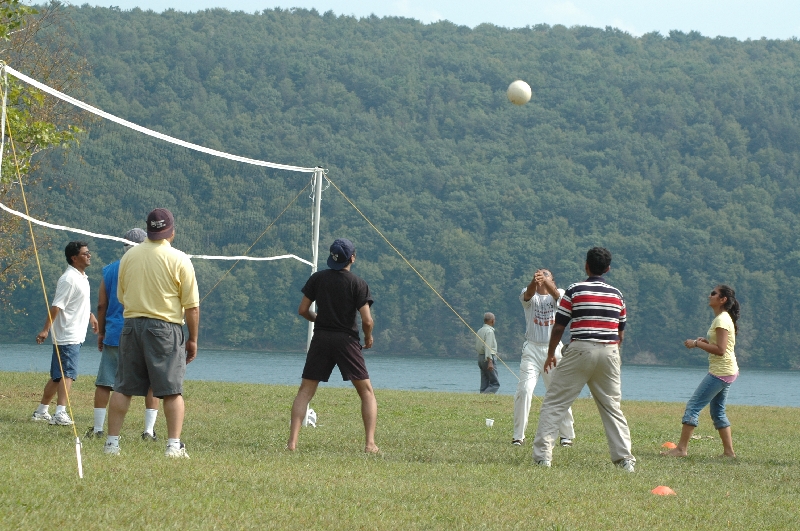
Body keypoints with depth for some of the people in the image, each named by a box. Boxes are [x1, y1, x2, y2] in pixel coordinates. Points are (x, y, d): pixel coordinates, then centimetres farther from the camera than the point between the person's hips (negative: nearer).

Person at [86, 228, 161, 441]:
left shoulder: (110, 270, 6)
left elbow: (101, 305, 7)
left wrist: (101, 333, 16)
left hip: (114, 335, 2)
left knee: (104, 383, 7)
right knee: (152, 383, 5)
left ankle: (98, 429, 7)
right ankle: (149, 430, -2)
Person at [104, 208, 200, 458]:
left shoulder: (129, 256, 6)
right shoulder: (179, 260, -5)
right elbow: (192, 306, -5)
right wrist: (193, 339, 3)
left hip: (132, 325, 3)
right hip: (166, 328, -3)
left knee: (123, 388, 8)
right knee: (172, 390, 1)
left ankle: (112, 442, 8)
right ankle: (174, 445, -4)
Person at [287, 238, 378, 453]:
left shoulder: (318, 278, 3)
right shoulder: (358, 284, -5)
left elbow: (302, 310, 5)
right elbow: (367, 320, -11)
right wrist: (368, 338, 10)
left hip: (321, 339, 2)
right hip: (347, 339, -2)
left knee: (305, 391, 8)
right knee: (367, 393, 7)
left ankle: (292, 442, -4)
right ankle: (370, 444, -4)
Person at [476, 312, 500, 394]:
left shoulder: (480, 331, 14)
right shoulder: (489, 331, -11)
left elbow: (477, 347, 17)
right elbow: (488, 346, -20)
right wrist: (490, 361, -24)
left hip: (480, 357, 9)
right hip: (489, 358, -9)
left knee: (484, 384, 8)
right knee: (495, 383, -7)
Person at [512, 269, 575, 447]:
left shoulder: (558, 295, 6)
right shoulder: (529, 295, 4)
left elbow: (555, 293, -18)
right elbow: (529, 293, -20)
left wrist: (545, 280, -39)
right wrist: (534, 281, -44)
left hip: (554, 349, 1)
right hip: (532, 348, -1)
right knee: (524, 390, -12)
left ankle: (566, 435, 19)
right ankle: (518, 435, -6)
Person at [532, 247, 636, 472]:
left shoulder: (575, 291, -3)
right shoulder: (616, 295, 9)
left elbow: (559, 326, -2)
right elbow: (621, 333, 14)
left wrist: (551, 354, 10)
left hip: (580, 350, -4)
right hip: (609, 353, 4)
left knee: (554, 403, 1)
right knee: (612, 407, 13)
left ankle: (542, 455, -8)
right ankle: (624, 457, 6)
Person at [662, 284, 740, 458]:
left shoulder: (722, 320, -16)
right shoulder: (722, 318, 15)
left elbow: (720, 350, -23)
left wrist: (697, 344, -18)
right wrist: (705, 341, 9)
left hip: (720, 371, -11)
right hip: (725, 371, 11)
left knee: (693, 406, -11)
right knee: (717, 411, 15)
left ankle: (682, 448, -13)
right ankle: (729, 451, 14)